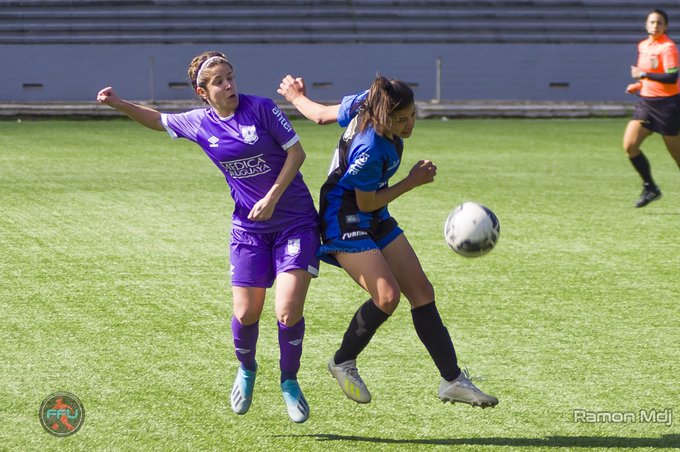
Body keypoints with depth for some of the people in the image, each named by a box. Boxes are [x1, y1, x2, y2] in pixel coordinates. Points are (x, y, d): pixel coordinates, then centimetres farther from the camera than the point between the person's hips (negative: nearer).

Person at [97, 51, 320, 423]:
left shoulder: (261, 108, -11)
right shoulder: (199, 124, 0)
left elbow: (296, 151, -9)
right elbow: (157, 120, 18)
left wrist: (272, 198, -16)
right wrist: (117, 103, 5)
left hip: (295, 221, -3)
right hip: (249, 228, 3)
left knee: (288, 312, -13)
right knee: (245, 314, 0)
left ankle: (289, 383, 11)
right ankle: (246, 370, 32)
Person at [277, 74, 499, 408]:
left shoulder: (366, 103, -10)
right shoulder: (369, 151, -33)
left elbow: (320, 114, 6)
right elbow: (366, 203, -19)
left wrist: (297, 97, 27)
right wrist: (413, 182, -12)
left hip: (376, 220, 10)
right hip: (345, 222, -10)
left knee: (421, 290, 2)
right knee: (387, 295, -23)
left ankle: (452, 380, 5)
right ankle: (343, 363, 4)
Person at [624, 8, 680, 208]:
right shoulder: (643, 46, 11)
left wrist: (643, 74, -21)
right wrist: (638, 85, 9)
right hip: (646, 102, 7)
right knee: (629, 145, -7)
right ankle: (650, 188, 6)